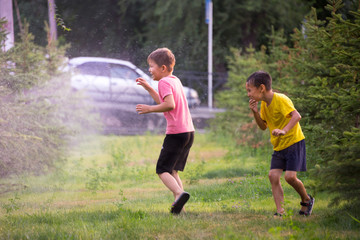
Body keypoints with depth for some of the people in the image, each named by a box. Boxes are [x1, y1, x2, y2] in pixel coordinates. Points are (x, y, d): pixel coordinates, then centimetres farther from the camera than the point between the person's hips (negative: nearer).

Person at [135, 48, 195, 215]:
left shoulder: (164, 82, -9)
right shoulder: (175, 80, 19)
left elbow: (170, 104, -24)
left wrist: (149, 109, -14)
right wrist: (148, 88, 30)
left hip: (176, 133, -9)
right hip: (189, 132, 9)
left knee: (162, 170, -5)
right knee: (172, 171, 15)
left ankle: (179, 193, -28)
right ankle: (179, 206, 5)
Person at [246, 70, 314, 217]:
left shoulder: (281, 100, -19)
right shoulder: (264, 104, 8)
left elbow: (296, 116, -30)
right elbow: (263, 126, 14)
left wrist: (284, 130, -44)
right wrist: (255, 112, -2)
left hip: (294, 141, -8)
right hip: (279, 146, 8)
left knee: (290, 176, -16)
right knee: (273, 175, -7)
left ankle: (306, 200, 11)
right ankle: (280, 212, -7)